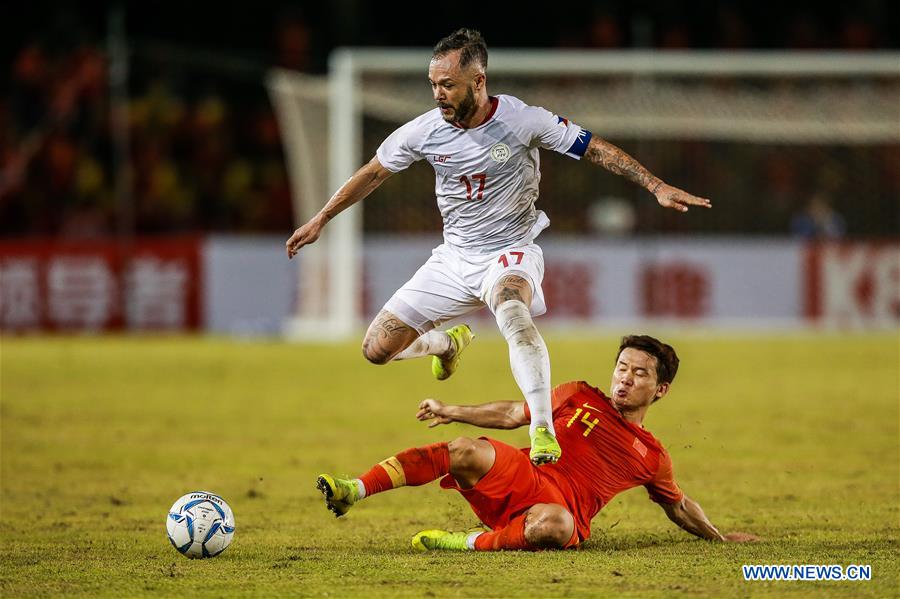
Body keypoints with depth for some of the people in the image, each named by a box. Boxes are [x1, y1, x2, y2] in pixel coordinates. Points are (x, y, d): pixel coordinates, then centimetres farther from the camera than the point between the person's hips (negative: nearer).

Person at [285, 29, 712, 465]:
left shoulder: (523, 120, -16)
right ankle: (449, 341, 32)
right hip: (453, 260, 4)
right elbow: (373, 173, 9)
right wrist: (320, 220, 14)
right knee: (377, 349, -2)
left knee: (511, 310, -40)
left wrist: (658, 187, -16)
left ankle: (543, 430, -47)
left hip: (511, 254, -4)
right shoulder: (424, 131, -8)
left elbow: (595, 149, -10)